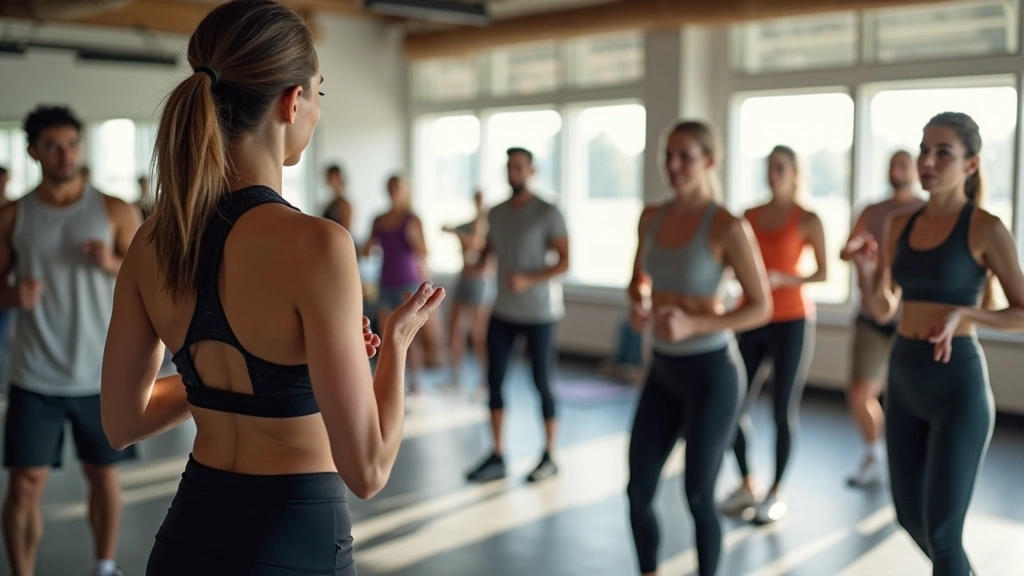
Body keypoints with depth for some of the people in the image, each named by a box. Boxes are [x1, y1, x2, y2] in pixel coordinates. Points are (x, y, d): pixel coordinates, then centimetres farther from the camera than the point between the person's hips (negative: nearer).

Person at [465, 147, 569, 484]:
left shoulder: (547, 213, -9)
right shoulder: (496, 213, 8)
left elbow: (564, 262, -12)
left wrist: (529, 279, -25)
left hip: (539, 313, -5)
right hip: (503, 312, 5)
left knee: (542, 383, 3)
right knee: (494, 380, 3)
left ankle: (549, 457, 17)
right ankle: (497, 457, 12)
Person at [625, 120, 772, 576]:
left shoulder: (728, 227, -15)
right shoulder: (652, 218, 3)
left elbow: (761, 307, -12)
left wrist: (695, 324, -25)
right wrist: (639, 308, -6)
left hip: (711, 372, -6)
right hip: (664, 370, 6)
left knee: (698, 495, 6)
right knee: (638, 490, 9)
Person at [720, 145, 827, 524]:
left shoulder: (807, 220, -4)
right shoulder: (749, 216, 7)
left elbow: (823, 273, -6)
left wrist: (783, 279, -20)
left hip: (791, 321, -4)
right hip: (752, 320, 4)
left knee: (784, 409, 0)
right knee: (735, 405, 1)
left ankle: (776, 492, 14)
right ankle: (747, 484, 19)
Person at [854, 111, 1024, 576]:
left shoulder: (985, 229, -9)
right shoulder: (901, 225, 7)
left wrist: (962, 314, -22)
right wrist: (868, 272, -8)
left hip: (958, 385, -6)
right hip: (905, 380, 6)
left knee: (941, 531, -2)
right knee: (909, 515, 18)